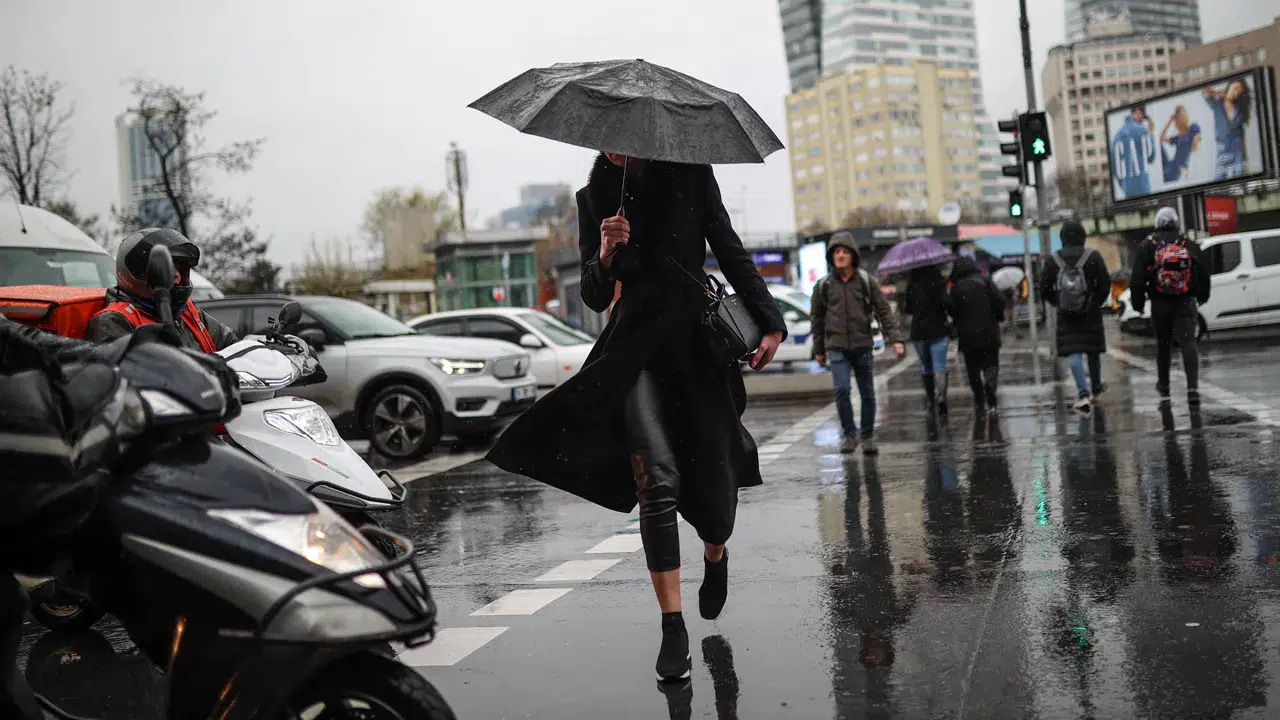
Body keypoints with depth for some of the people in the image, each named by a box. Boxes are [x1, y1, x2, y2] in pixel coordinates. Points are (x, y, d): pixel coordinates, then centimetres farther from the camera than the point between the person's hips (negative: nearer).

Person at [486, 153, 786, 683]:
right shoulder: (595, 198, 7)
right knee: (657, 481, -19)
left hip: (697, 337, 1)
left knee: (714, 487, 2)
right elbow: (595, 298, 6)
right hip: (637, 346, -1)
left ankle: (715, 556, 39)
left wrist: (769, 321, -3)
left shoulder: (691, 175, 5)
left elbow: (730, 251, 7)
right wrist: (605, 256, -15)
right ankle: (673, 628, -14)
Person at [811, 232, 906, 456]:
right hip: (837, 347, -1)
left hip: (863, 346, 1)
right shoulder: (823, 285, 4)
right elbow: (816, 318, 12)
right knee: (842, 389, -16)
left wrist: (895, 339, -7)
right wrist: (819, 350, 14)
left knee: (868, 393, 5)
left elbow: (884, 311, 3)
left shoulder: (866, 281, 2)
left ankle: (868, 437, 19)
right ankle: (849, 435, -1)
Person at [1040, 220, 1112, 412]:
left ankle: (1083, 393, -19)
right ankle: (1096, 388, 35)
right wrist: (1097, 302, 11)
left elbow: (1044, 289, 1)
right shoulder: (1093, 256, -5)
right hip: (1091, 313, 0)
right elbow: (1105, 284, -7)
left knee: (1073, 352, -4)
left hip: (1066, 315, 0)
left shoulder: (1053, 260, -1)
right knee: (1093, 349, 17)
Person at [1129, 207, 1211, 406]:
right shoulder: (1190, 246, 4)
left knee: (1163, 343, 16)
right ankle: (1193, 388, -20)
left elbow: (1137, 279, -5)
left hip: (1160, 305, 0)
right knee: (1188, 343, -6)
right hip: (1186, 303, 0)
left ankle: (1163, 385, 29)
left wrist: (1137, 302, 6)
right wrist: (1202, 296, 26)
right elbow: (1203, 274, 11)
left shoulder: (1146, 247, -2)